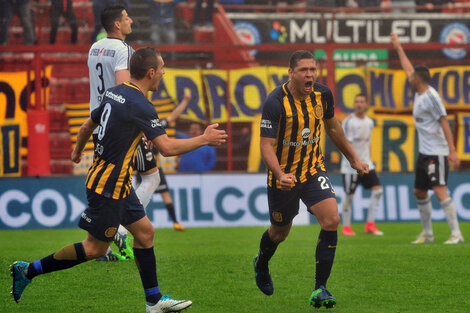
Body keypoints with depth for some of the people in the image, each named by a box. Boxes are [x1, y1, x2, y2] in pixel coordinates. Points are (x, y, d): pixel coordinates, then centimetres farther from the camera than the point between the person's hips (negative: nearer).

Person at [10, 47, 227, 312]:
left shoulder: (115, 93, 5)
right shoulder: (140, 106, -22)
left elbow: (88, 126, 18)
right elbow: (167, 148, -26)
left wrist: (78, 151, 37)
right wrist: (204, 139, -15)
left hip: (119, 184, 10)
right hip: (109, 185, -10)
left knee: (145, 232, 12)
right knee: (96, 248, 0)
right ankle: (29, 270, 6)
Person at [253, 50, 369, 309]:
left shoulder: (322, 94, -6)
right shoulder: (276, 102, -22)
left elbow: (332, 126, 14)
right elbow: (266, 145, -23)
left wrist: (353, 158, 20)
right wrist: (280, 175, -39)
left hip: (313, 170, 3)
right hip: (284, 174, -3)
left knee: (331, 220, -18)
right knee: (280, 232, 14)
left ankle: (320, 289, -11)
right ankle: (261, 265, 51)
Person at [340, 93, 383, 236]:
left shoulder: (369, 122, 11)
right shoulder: (349, 121, -9)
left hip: (366, 164, 6)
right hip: (350, 166, -6)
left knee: (377, 190, -5)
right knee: (349, 196, -1)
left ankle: (370, 224, 1)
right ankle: (346, 227, 12)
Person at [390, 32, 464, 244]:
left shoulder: (431, 97, -15)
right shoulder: (419, 94, 10)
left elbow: (444, 122, -19)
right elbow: (408, 69, 25)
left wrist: (452, 150, -23)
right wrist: (398, 47, 35)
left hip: (437, 153, -10)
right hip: (424, 153, 10)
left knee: (440, 190, -16)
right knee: (420, 192, 13)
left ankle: (456, 233, -18)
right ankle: (427, 233, 21)